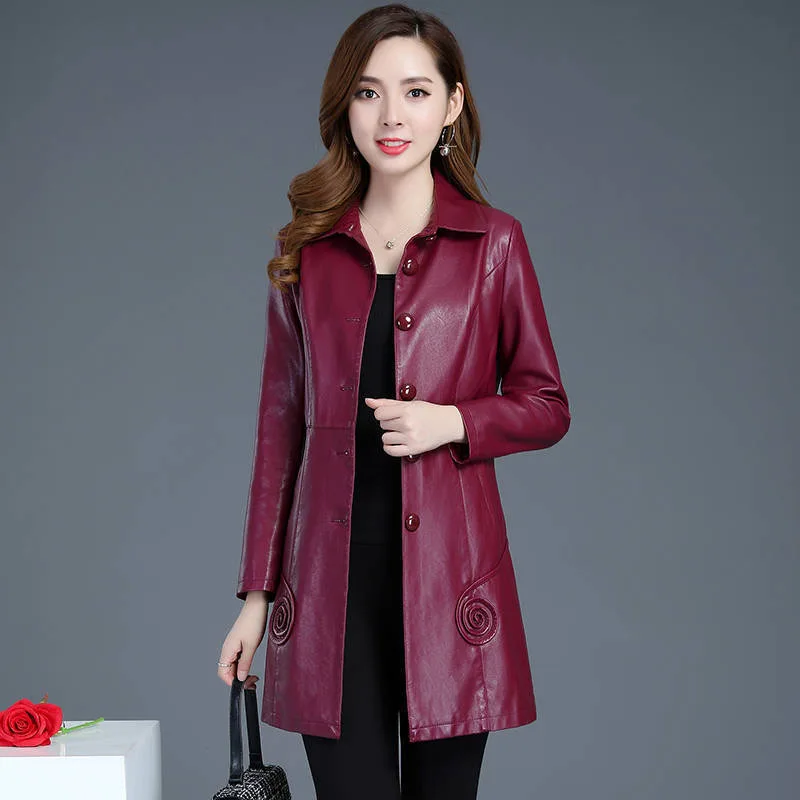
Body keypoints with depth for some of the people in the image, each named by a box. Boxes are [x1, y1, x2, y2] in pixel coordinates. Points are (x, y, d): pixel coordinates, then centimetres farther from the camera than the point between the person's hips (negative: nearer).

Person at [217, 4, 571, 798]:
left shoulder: (493, 243, 2)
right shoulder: (307, 248, 8)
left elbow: (546, 406, 8)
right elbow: (280, 423, 10)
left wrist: (453, 420, -13)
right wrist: (257, 592, 8)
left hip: (447, 567, -1)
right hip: (332, 576, 1)